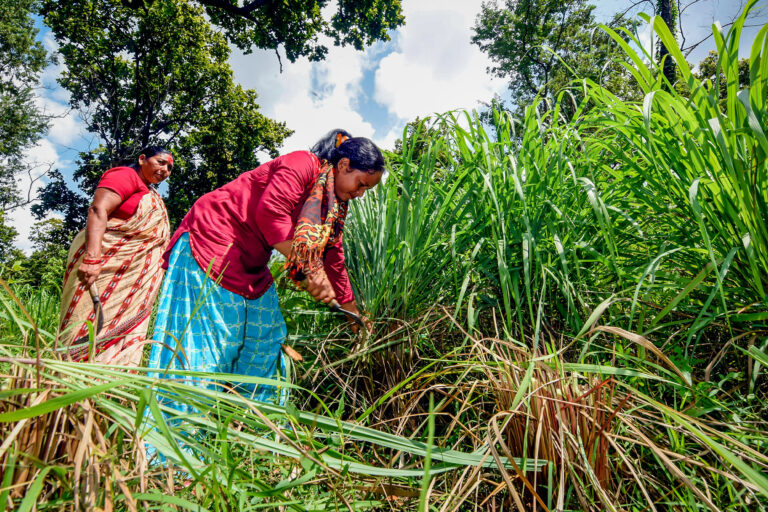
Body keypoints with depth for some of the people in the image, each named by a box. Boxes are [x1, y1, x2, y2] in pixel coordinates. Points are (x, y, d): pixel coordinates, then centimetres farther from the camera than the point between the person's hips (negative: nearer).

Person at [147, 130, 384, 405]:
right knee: (205, 338, -10)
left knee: (265, 340, 9)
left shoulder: (334, 205, 10)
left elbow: (333, 261, 14)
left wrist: (353, 313, 16)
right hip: (213, 243, -9)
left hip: (251, 269, 9)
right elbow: (270, 211, -30)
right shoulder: (303, 164, -16)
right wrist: (308, 268, -26)